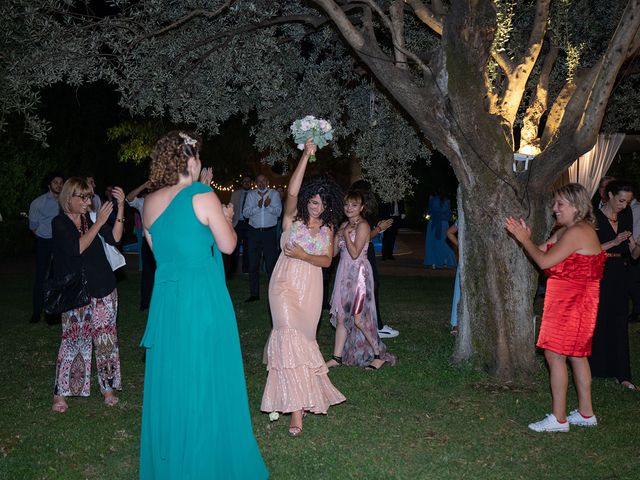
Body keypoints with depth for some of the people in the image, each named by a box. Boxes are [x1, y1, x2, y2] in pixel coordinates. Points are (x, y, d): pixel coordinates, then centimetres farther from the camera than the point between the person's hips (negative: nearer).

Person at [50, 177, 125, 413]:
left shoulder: (90, 217, 7)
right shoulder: (59, 223, -4)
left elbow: (114, 238, -4)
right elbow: (77, 248, -18)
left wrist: (121, 207, -12)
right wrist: (98, 223, -19)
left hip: (103, 288, 4)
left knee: (106, 338, 6)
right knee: (73, 339, -5)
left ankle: (108, 386, 16)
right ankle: (60, 393, 5)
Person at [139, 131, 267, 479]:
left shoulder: (150, 202, 4)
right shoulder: (203, 196, -12)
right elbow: (228, 245, -6)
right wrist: (225, 218, 14)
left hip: (165, 296, 6)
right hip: (203, 297, -6)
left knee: (169, 377, 16)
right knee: (206, 379, 6)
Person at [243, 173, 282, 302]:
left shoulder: (274, 194, 4)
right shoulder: (251, 194, 8)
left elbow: (278, 211, -6)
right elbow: (245, 213, -2)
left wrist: (268, 206, -24)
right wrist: (258, 207, -16)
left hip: (269, 232, -2)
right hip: (254, 232, 2)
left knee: (271, 263, -2)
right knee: (253, 264, 5)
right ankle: (254, 294, 13)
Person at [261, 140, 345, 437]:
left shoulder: (328, 227, 9)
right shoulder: (293, 217, -3)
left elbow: (327, 260, 5)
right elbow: (292, 191, -23)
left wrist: (304, 255, -14)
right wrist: (306, 155, -26)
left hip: (311, 287, 5)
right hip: (286, 283, -4)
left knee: (304, 338, 10)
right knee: (290, 335, -17)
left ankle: (301, 397, 26)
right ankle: (297, 408, -19)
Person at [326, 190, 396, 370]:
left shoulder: (363, 226, -11)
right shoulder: (344, 225, 12)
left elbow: (355, 253, -19)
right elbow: (334, 252, 11)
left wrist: (346, 234, -12)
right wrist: (338, 234, -2)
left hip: (358, 274, -8)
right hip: (344, 273, 8)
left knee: (358, 318, -6)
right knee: (340, 316, 7)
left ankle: (379, 355, 8)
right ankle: (337, 357, 13)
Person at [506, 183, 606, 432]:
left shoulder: (578, 232, -19)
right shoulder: (564, 232, 14)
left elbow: (544, 261, -22)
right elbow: (542, 251, 13)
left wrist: (524, 239, -11)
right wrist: (525, 237, -1)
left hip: (571, 301, -11)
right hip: (569, 300, 11)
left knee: (555, 355, -7)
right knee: (576, 355, 15)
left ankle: (558, 418, -1)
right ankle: (585, 413, 25)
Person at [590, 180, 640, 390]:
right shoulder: (595, 217, -7)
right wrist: (614, 242, -21)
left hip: (620, 276, 5)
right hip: (600, 275, -4)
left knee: (620, 324, 5)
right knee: (598, 322, 2)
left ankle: (622, 374, 8)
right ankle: (597, 367, 17)